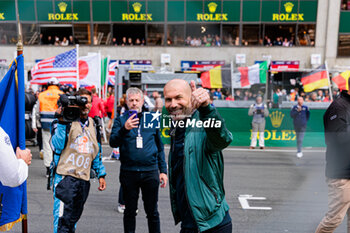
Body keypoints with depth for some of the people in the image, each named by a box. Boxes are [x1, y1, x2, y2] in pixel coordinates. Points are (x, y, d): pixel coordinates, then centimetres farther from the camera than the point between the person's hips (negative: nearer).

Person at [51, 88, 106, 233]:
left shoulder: (93, 125, 14)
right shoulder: (65, 121, -4)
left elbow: (97, 152, 22)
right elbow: (57, 147, -17)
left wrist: (101, 174, 20)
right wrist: (61, 122, -22)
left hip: (84, 179, 6)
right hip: (65, 176, -6)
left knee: (74, 218, 15)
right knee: (63, 219, -8)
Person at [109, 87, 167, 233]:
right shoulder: (120, 120, 4)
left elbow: (160, 147, 12)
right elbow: (113, 142, -9)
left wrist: (163, 171, 8)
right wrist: (124, 129, -26)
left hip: (150, 172, 1)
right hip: (128, 172, 0)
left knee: (152, 212, 8)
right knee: (130, 211, 12)